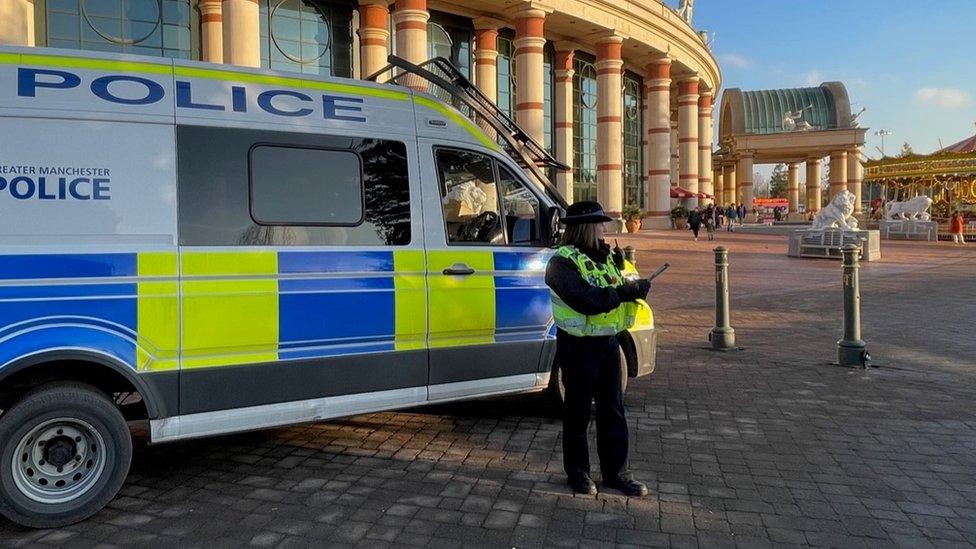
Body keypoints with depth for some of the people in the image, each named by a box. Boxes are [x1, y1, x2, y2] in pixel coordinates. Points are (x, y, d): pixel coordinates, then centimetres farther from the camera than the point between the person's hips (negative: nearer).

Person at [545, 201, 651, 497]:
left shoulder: (604, 256, 12)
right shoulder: (563, 262, -15)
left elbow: (626, 287, 10)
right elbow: (587, 300, -28)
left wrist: (621, 268, -7)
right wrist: (626, 292, -23)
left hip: (609, 342, 8)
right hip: (579, 347, -7)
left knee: (613, 409, 12)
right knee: (578, 411, 7)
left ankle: (615, 472, 23)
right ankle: (577, 471, 22)